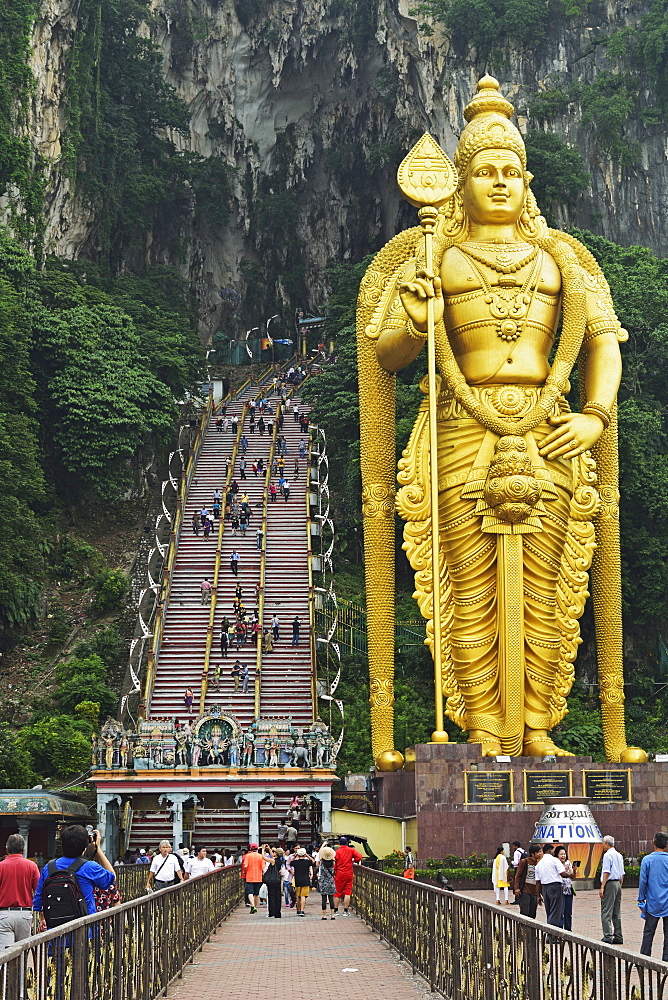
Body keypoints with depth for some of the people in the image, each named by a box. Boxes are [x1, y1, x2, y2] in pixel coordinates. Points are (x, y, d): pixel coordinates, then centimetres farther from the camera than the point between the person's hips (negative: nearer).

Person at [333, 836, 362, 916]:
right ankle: (345, 911, 0)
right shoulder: (351, 850, 0)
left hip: (339, 874, -1)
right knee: (347, 892, 3)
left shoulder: (337, 852, -4)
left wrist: (334, 873, 9)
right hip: (349, 874, 1)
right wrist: (353, 862, 8)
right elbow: (359, 857, -9)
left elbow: (334, 864, -3)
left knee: (338, 892, 8)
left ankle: (336, 910, 12)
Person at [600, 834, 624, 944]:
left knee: (606, 912, -8)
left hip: (609, 884, -9)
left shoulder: (607, 855, -10)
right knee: (616, 913, 13)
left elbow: (606, 873, -16)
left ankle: (607, 937, -13)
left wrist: (602, 887, -17)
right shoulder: (619, 856, 15)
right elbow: (622, 874, 18)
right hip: (618, 883, 9)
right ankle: (618, 937, 14)